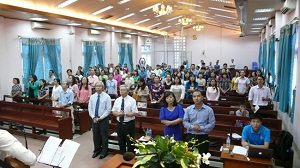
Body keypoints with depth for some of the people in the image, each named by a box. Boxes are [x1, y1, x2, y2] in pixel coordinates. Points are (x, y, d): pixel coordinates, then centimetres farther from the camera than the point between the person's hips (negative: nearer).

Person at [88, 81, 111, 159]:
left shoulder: (107, 97, -9)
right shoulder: (92, 97, 4)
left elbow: (108, 109, -11)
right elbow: (90, 108, 7)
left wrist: (100, 118, -15)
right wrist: (93, 117, -7)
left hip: (104, 119, -4)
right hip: (94, 119, 4)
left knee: (104, 136, 7)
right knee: (95, 136, 14)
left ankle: (104, 152, 23)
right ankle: (96, 150, 32)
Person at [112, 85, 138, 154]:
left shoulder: (132, 100, -9)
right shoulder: (117, 100, 6)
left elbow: (134, 113, -14)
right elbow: (113, 111, 8)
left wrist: (125, 114, -22)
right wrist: (118, 113, -14)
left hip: (129, 124, -5)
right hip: (119, 124, 5)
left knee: (130, 142, 6)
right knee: (121, 141, 17)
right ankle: (122, 155, 33)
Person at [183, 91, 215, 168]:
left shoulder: (209, 110, -6)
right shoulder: (188, 109, 0)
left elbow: (212, 124, -7)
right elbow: (185, 121, 0)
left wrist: (201, 128, -19)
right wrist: (192, 127, -18)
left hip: (203, 137, -2)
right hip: (190, 136, 2)